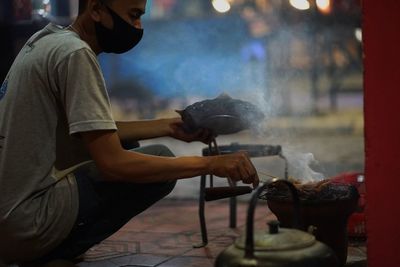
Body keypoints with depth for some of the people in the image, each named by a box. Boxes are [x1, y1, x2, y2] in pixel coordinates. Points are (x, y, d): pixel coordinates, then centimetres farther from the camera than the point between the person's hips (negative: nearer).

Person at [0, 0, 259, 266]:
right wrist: (210, 164, -18)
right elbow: (113, 163, -22)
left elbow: (97, 132, 18)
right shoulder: (75, 54, -17)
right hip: (25, 224, -9)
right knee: (161, 165, -5)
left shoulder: (49, 41, 11)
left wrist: (168, 127, 13)